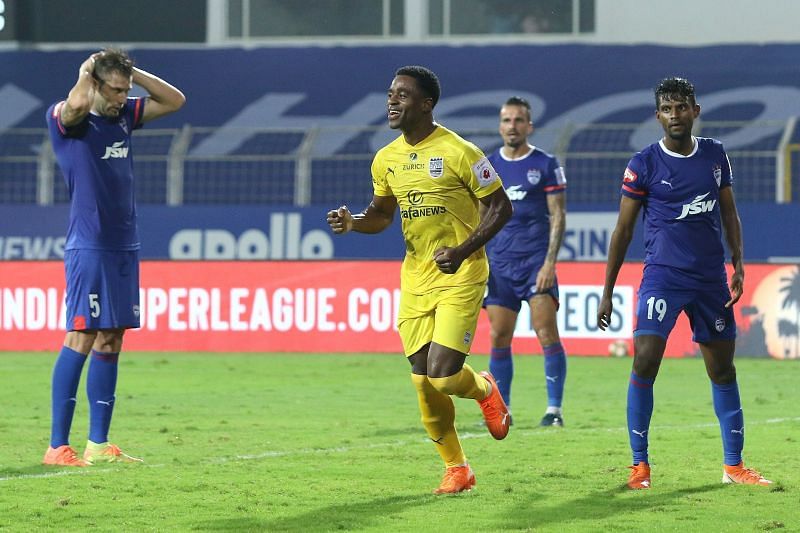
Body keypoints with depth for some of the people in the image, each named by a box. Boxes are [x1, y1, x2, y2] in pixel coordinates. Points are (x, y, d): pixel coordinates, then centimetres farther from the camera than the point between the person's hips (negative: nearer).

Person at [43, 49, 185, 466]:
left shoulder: (122, 116, 13)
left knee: (110, 343, 8)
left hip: (124, 247, 8)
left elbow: (174, 100, 19)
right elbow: (76, 103, -31)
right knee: (81, 339, -10)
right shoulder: (65, 120, -8)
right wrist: (87, 71, -10)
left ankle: (99, 444, 12)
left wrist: (130, 72, 8)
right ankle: (58, 447, -9)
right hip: (88, 247, -8)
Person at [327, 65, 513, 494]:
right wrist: (353, 222, -2)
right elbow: (382, 213, 20)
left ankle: (484, 389, 21)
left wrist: (463, 251, -18)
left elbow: (500, 207, -7)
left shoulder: (458, 152, -12)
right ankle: (456, 469, 19)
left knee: (443, 375, -16)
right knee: (423, 382, 3)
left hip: (460, 279, -6)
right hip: (415, 279, 6)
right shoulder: (386, 160, 6)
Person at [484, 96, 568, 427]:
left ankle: (554, 409, -10)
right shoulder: (488, 166, 10)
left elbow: (558, 215, -2)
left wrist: (549, 262, -12)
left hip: (536, 260, -3)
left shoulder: (546, 165, 1)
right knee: (499, 338, 1)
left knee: (546, 332, -12)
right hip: (499, 263, 3)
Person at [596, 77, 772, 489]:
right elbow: (623, 229, 0)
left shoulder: (715, 154, 6)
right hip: (662, 276, -4)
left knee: (722, 369, 7)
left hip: (711, 280, 4)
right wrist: (607, 293, -1)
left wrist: (738, 265, 2)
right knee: (645, 362, -16)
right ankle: (639, 465, -8)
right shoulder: (644, 164, -5)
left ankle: (733, 465, 16)